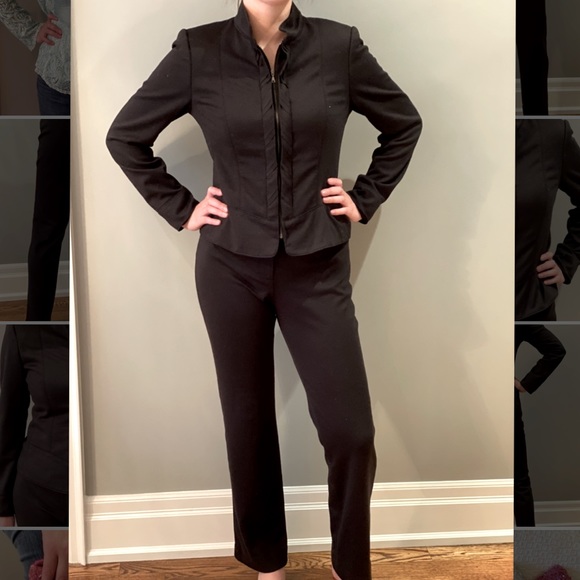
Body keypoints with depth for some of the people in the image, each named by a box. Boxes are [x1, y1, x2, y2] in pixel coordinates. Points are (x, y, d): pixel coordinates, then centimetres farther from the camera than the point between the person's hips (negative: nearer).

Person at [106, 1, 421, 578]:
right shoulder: (198, 50, -2)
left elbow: (404, 123, 12)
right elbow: (124, 135, 8)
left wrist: (365, 199, 5)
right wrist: (179, 208, 2)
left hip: (317, 267, 0)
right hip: (231, 266, 1)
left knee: (351, 431, -2)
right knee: (247, 423, 11)